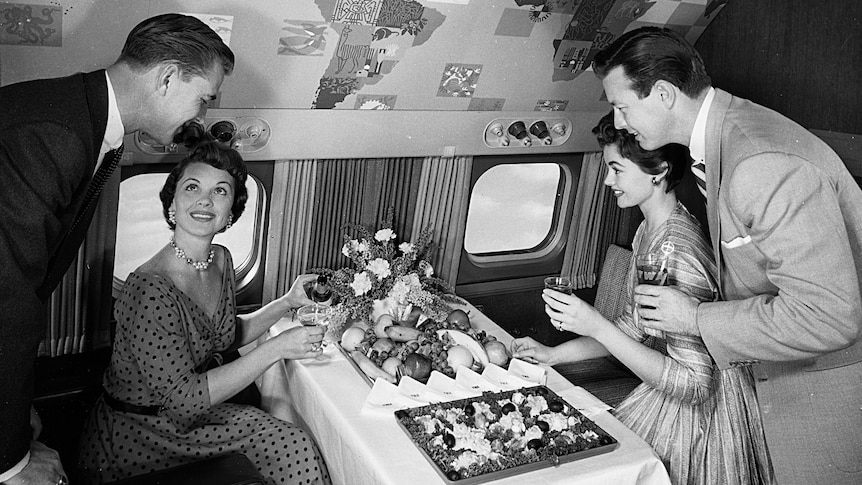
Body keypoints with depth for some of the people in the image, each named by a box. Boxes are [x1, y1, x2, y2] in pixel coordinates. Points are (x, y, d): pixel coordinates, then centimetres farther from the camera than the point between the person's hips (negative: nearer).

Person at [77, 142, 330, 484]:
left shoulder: (221, 260, -2)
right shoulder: (150, 290, -26)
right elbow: (184, 399, -25)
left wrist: (287, 303, 1)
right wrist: (276, 349, -25)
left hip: (193, 410, 7)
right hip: (135, 437, -7)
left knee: (294, 447, -9)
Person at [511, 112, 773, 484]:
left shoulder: (678, 251, -29)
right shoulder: (648, 230, 1)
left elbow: (693, 383, -29)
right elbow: (633, 328, 10)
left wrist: (596, 326, -31)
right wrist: (552, 354, 4)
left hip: (702, 410, -8)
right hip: (664, 397, 8)